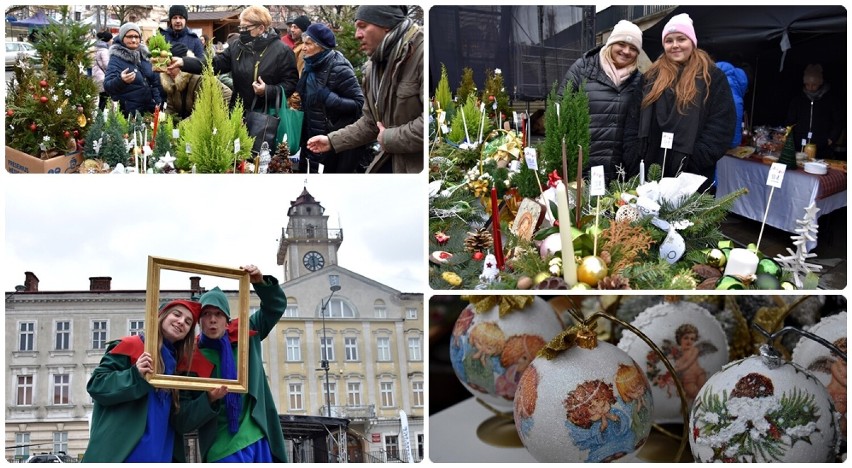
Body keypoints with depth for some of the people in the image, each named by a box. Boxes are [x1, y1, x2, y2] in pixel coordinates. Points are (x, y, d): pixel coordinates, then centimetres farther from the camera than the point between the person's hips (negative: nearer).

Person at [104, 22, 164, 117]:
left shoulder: (144, 55, 9)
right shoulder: (116, 58, -7)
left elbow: (155, 81, 17)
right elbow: (107, 86, -19)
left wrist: (158, 102, 4)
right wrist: (121, 80, -39)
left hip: (150, 110, 5)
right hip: (128, 113, -5)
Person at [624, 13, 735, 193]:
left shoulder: (712, 77, 2)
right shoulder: (650, 77, 14)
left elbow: (720, 127, -5)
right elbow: (633, 121, 12)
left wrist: (695, 161, -14)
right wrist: (634, 160, 0)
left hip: (691, 177, -4)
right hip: (648, 171, 4)